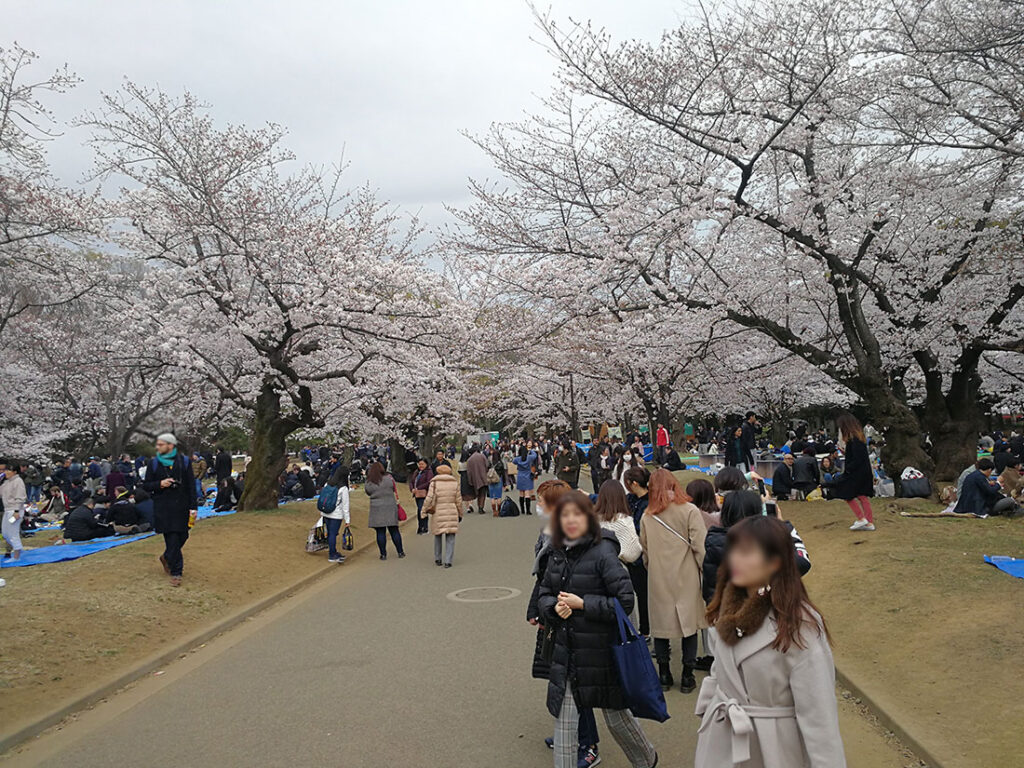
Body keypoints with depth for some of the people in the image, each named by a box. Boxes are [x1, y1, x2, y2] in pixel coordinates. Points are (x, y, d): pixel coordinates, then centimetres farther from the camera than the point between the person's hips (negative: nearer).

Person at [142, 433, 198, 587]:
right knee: (172, 539, -5)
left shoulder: (183, 461, 2)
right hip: (163, 508, -2)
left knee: (182, 536, 9)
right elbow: (146, 486, 7)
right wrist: (159, 484, -15)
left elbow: (191, 486, 2)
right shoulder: (153, 463, 2)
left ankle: (167, 558, 38)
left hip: (181, 506, 2)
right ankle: (175, 573, 5)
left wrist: (193, 507, -3)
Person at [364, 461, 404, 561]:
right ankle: (400, 552, 13)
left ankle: (383, 554, 5)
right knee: (394, 530, 8)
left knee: (380, 532, 5)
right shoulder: (389, 478, -5)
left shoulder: (368, 483, -4)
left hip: (376, 509, 0)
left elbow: (368, 493, 11)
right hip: (390, 507, 0)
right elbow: (395, 491, 5)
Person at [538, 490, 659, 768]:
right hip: (566, 650, 5)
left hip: (601, 650, -5)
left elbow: (625, 601, -18)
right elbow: (544, 594, 12)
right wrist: (555, 607, -11)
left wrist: (581, 603, -21)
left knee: (616, 715, 16)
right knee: (565, 720, 7)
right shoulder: (558, 553, 2)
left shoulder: (603, 552, -17)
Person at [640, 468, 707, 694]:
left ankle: (664, 675, 19)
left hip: (658, 579, 2)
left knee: (661, 623, 11)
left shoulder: (647, 516, 0)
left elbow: (644, 551, 6)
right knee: (689, 623, 9)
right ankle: (687, 677, 14)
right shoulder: (689, 511, -9)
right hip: (686, 578, -2)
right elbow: (700, 547, -11)